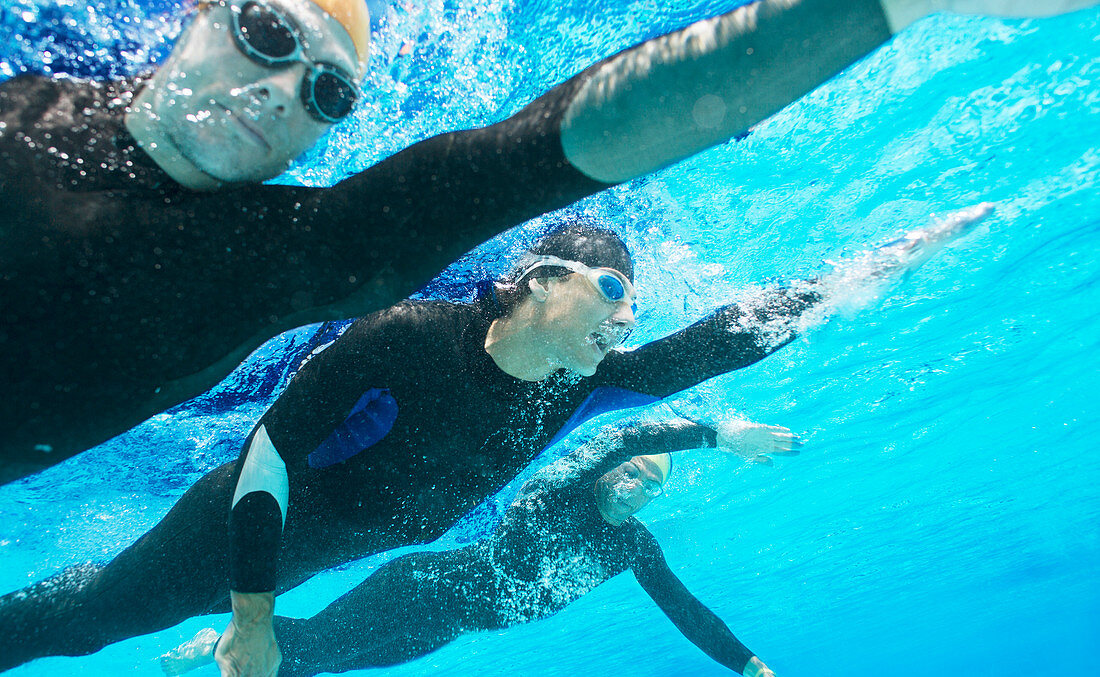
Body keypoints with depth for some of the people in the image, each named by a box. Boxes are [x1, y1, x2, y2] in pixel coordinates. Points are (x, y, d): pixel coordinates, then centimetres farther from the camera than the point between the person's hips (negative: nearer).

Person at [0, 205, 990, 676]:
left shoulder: (585, 388, -17)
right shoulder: (411, 336, -33)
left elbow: (736, 333, -16)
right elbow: (274, 446, -25)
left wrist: (883, 263, -16)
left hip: (317, 558, 4)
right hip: (236, 529, -4)